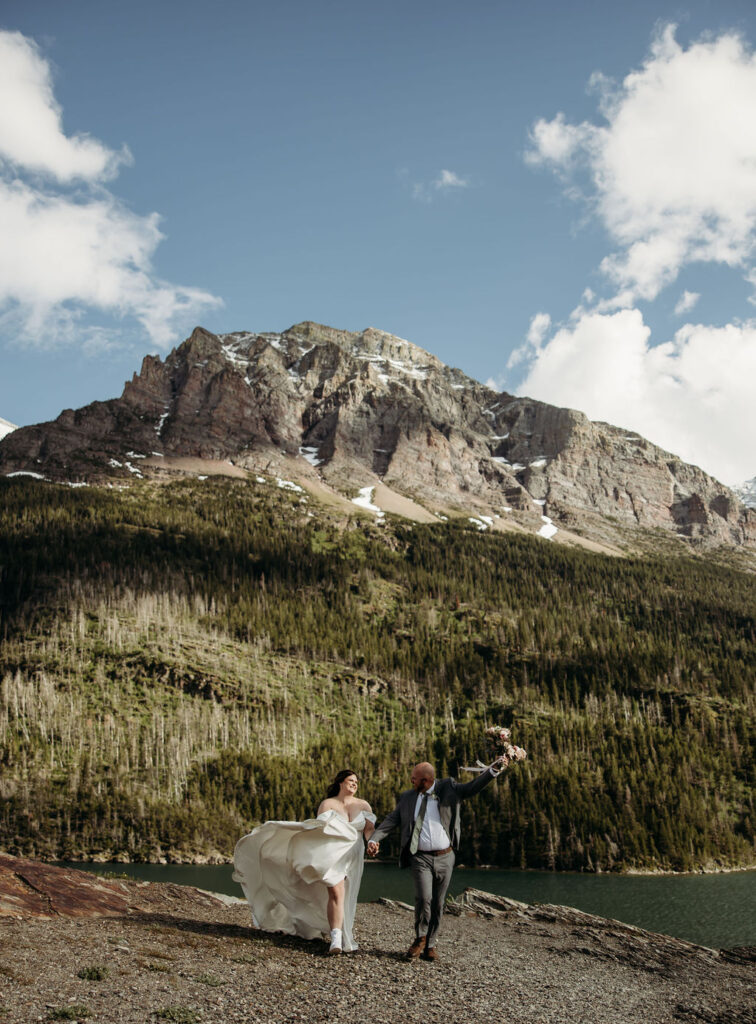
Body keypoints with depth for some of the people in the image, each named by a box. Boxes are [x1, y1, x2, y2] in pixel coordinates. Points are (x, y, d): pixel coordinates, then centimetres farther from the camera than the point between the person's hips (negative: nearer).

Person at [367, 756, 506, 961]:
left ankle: (430, 946, 22)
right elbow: (391, 820, 4)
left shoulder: (448, 789, 1)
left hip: (445, 858, 1)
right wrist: (374, 839, -11)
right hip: (421, 858, -1)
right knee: (424, 898, -18)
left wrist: (493, 769, -22)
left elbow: (473, 787, -6)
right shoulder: (407, 798, 5)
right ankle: (420, 939, 6)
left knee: (438, 904, 7)